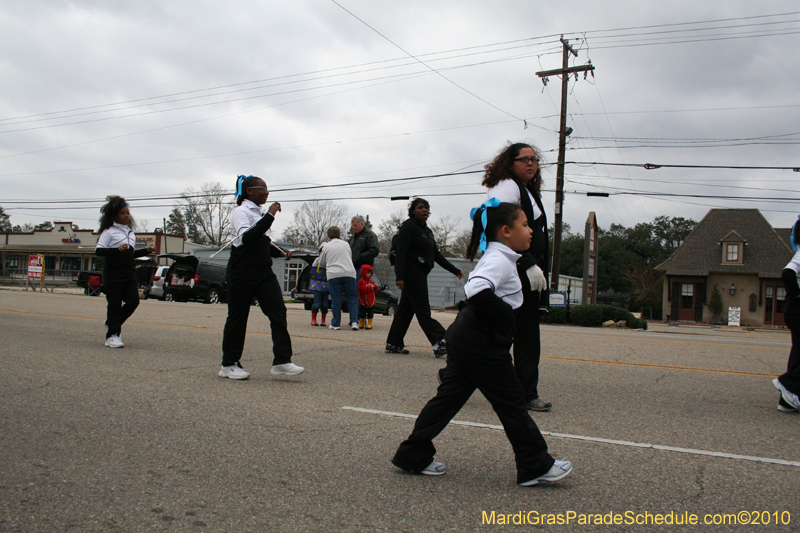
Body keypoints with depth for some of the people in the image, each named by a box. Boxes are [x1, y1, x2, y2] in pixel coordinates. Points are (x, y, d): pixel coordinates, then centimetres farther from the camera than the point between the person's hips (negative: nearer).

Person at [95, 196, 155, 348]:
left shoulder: (130, 232, 18)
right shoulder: (109, 231, -4)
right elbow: (98, 251, -14)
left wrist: (146, 250, 14)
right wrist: (117, 250, -25)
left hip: (129, 274, 6)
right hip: (113, 274, -6)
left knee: (133, 301, -3)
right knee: (114, 304, -2)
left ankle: (112, 323, 20)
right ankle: (112, 335, 8)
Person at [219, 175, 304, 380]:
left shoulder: (260, 213, 17)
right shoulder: (241, 212, -9)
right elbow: (247, 238, -27)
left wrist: (280, 252, 9)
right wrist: (270, 216, -27)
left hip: (264, 272, 7)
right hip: (242, 273, -7)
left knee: (278, 312, -6)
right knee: (237, 317, 2)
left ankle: (281, 361, -5)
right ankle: (229, 365, 15)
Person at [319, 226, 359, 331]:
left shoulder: (326, 246, 8)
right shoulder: (346, 244, 15)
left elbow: (321, 263, 18)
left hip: (333, 275, -1)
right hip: (349, 273, 2)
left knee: (336, 300, 3)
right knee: (352, 299, 6)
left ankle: (335, 324, 7)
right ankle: (354, 321, -3)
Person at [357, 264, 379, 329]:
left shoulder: (371, 282, 12)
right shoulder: (361, 281, -10)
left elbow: (375, 290, 16)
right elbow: (362, 289, -22)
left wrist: (376, 287, -7)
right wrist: (370, 287, -22)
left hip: (371, 301, 5)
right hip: (363, 302, -5)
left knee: (370, 314, 5)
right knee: (362, 314, 4)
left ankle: (369, 324, 11)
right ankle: (361, 324, 17)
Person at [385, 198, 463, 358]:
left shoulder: (427, 231, 19)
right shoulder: (408, 227, -9)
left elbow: (436, 254, 21)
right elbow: (401, 253, -17)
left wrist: (455, 270, 18)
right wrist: (400, 276, -27)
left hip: (419, 275, 9)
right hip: (411, 273, -9)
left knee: (406, 309, 10)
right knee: (423, 309, -9)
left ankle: (393, 344, 14)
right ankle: (439, 344, -11)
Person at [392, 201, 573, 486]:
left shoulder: (496, 257, 16)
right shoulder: (500, 259, -16)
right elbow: (477, 290, -34)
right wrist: (508, 317, -22)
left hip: (465, 341, 10)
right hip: (482, 345, -10)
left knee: (449, 397, 13)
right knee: (512, 404, 2)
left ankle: (414, 455, 19)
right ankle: (536, 466, 15)